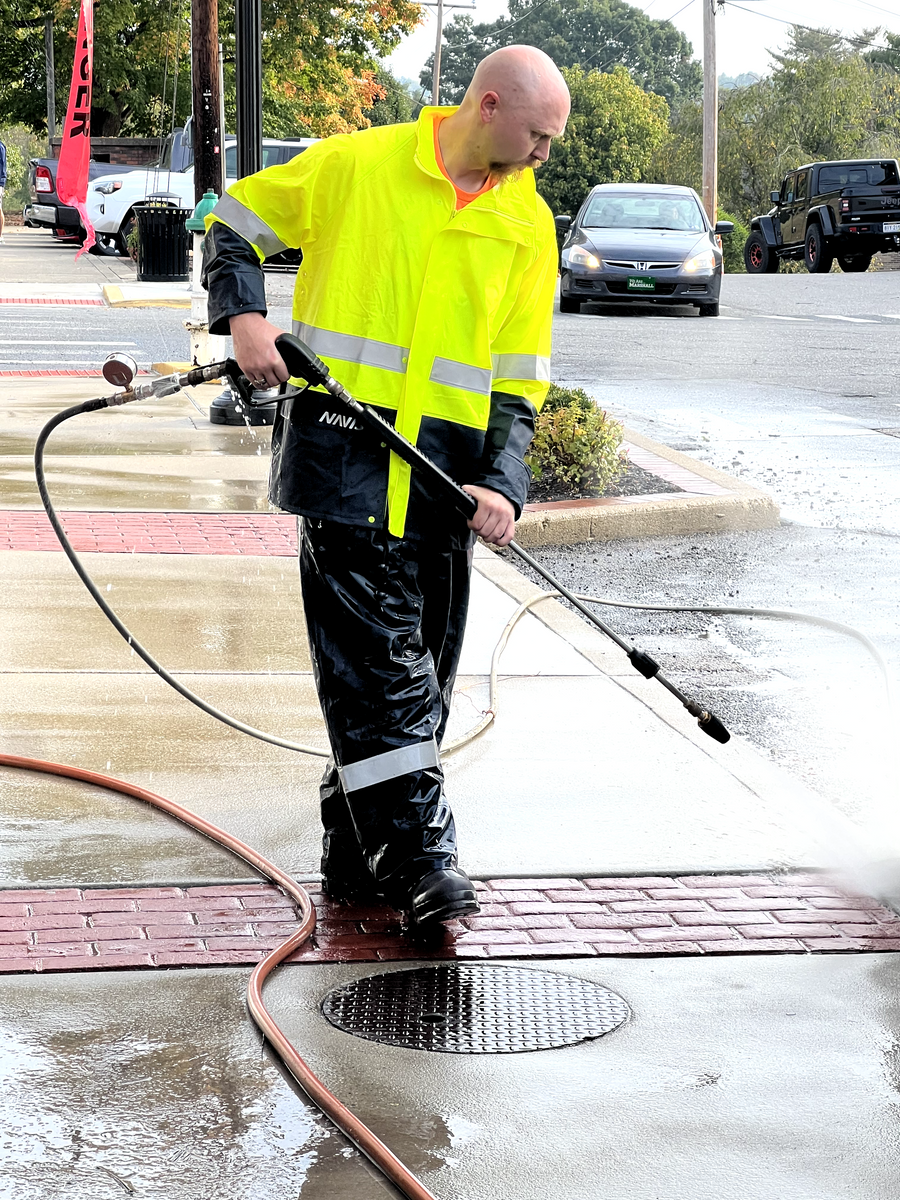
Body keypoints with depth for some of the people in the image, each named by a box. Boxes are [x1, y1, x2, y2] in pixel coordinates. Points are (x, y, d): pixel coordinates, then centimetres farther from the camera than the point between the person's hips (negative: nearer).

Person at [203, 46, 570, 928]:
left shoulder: (528, 223, 9)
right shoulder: (355, 166, -2)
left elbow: (519, 377, 9)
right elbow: (233, 223, 9)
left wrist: (503, 486, -5)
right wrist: (243, 316, -9)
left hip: (445, 466, 5)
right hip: (343, 449, -5)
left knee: (421, 667, 7)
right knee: (375, 649, -11)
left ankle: (356, 855, 19)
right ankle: (417, 854, -11)